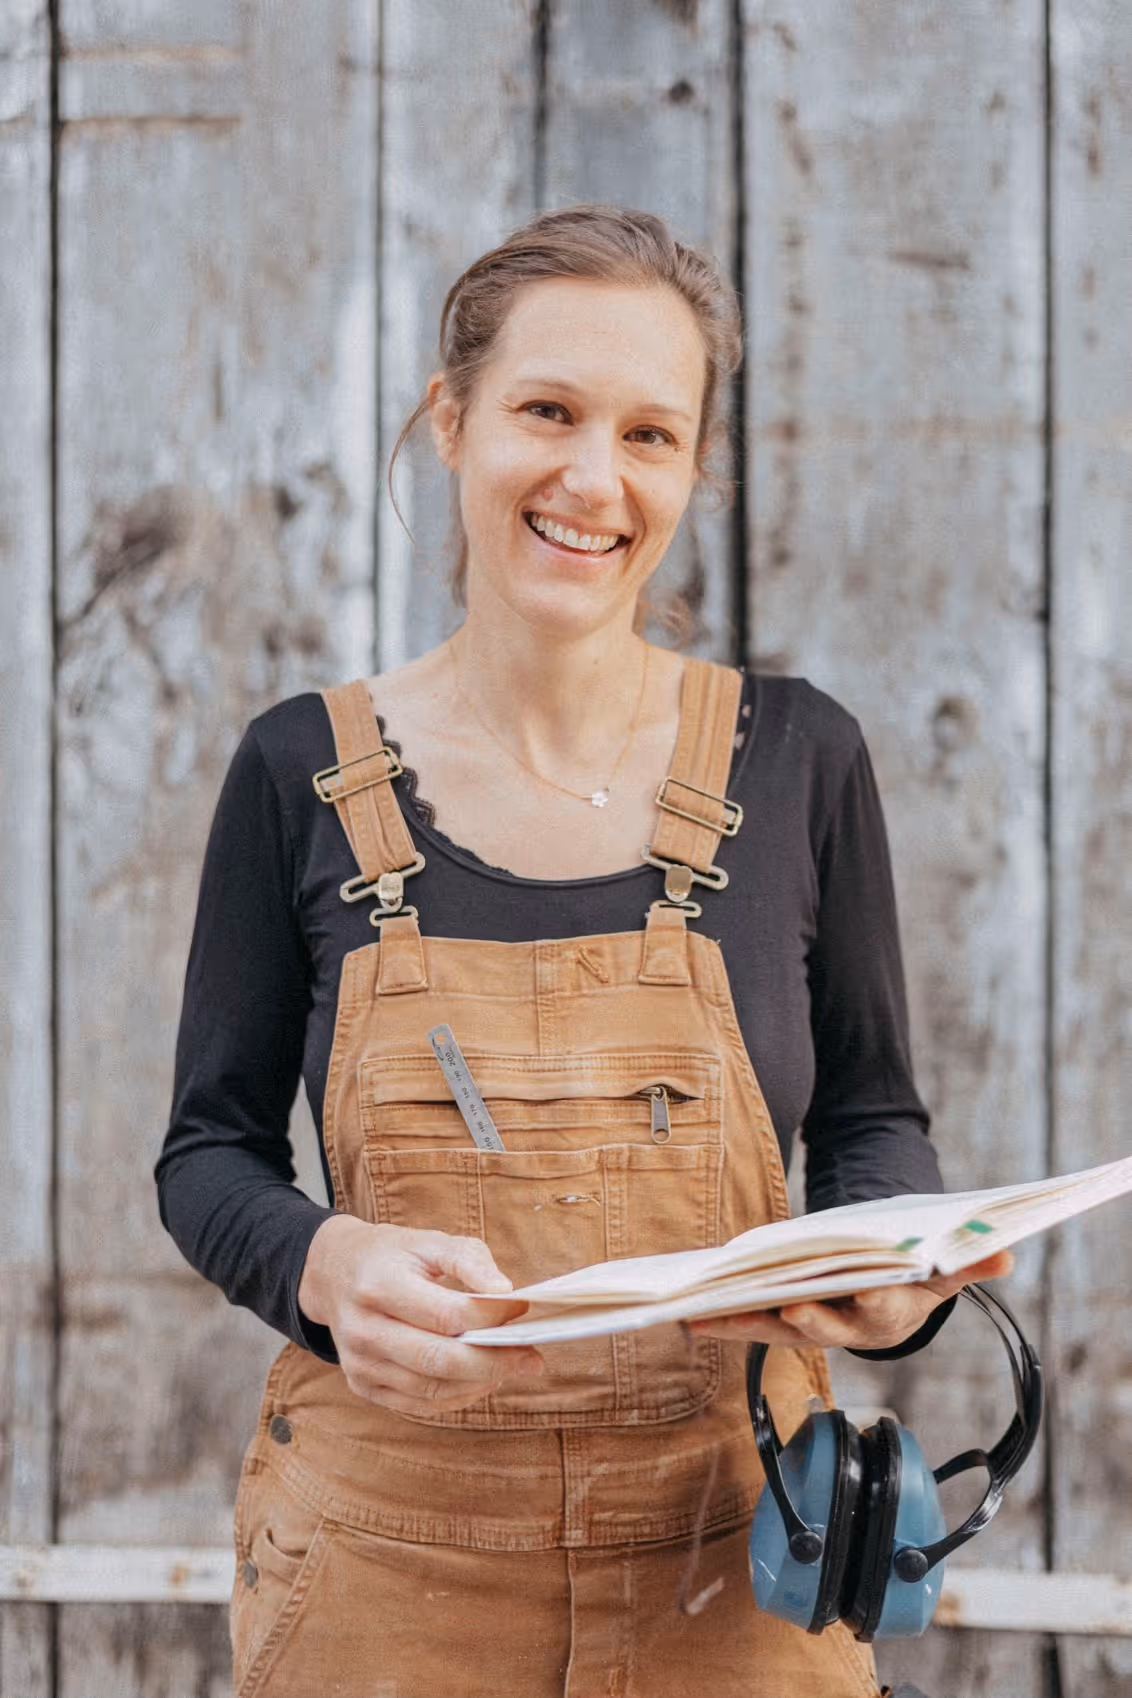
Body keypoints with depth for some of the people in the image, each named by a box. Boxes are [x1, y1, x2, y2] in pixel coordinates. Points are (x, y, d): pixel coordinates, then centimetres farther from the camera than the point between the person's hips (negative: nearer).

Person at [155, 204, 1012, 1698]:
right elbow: (211, 1149, 4)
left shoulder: (798, 759, -1)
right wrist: (328, 1264, -18)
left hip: (724, 1559, 1)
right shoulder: (303, 772, -2)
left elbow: (871, 1114, 8)